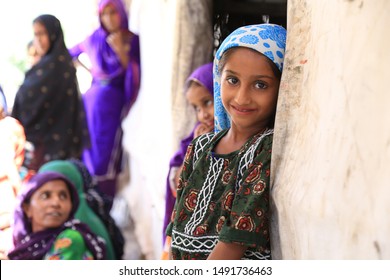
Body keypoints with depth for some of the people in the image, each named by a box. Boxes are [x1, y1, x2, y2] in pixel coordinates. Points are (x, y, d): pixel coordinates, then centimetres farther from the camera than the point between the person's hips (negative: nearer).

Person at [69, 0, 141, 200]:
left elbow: (134, 74, -11)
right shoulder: (96, 39, 6)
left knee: (109, 151, -7)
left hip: (115, 103, -3)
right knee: (92, 147, 5)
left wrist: (120, 50, -18)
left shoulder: (133, 41, -3)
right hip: (93, 101, 4)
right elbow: (71, 53, 24)